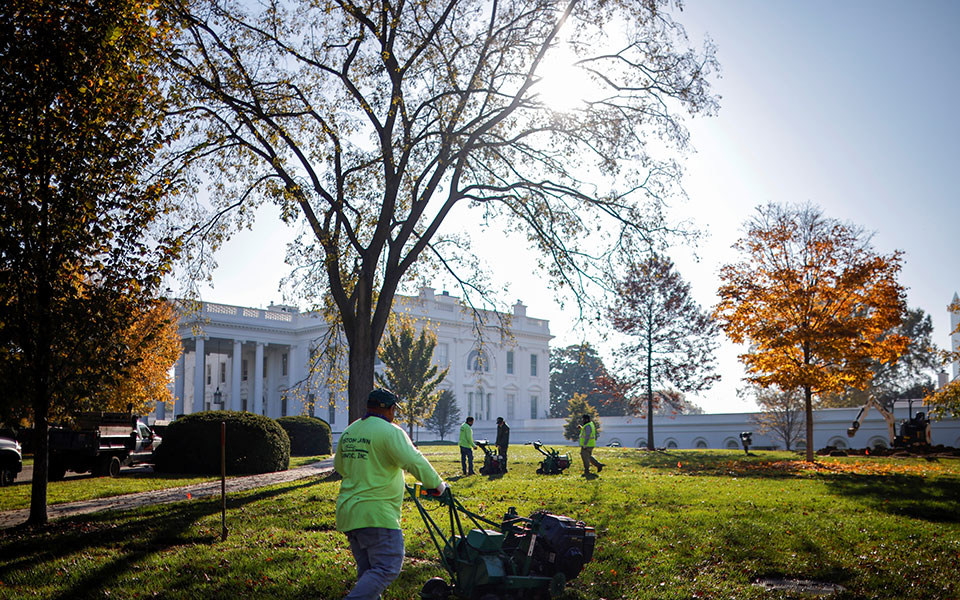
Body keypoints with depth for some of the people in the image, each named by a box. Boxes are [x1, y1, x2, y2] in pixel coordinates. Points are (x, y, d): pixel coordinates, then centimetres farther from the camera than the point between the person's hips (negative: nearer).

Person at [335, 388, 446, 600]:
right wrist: (437, 484, -5)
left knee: (367, 569, 16)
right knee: (387, 568, -6)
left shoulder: (349, 431, 12)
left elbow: (339, 465, 25)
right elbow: (414, 462, -18)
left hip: (348, 510, 9)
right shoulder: (389, 432, -12)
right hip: (376, 513, -8)